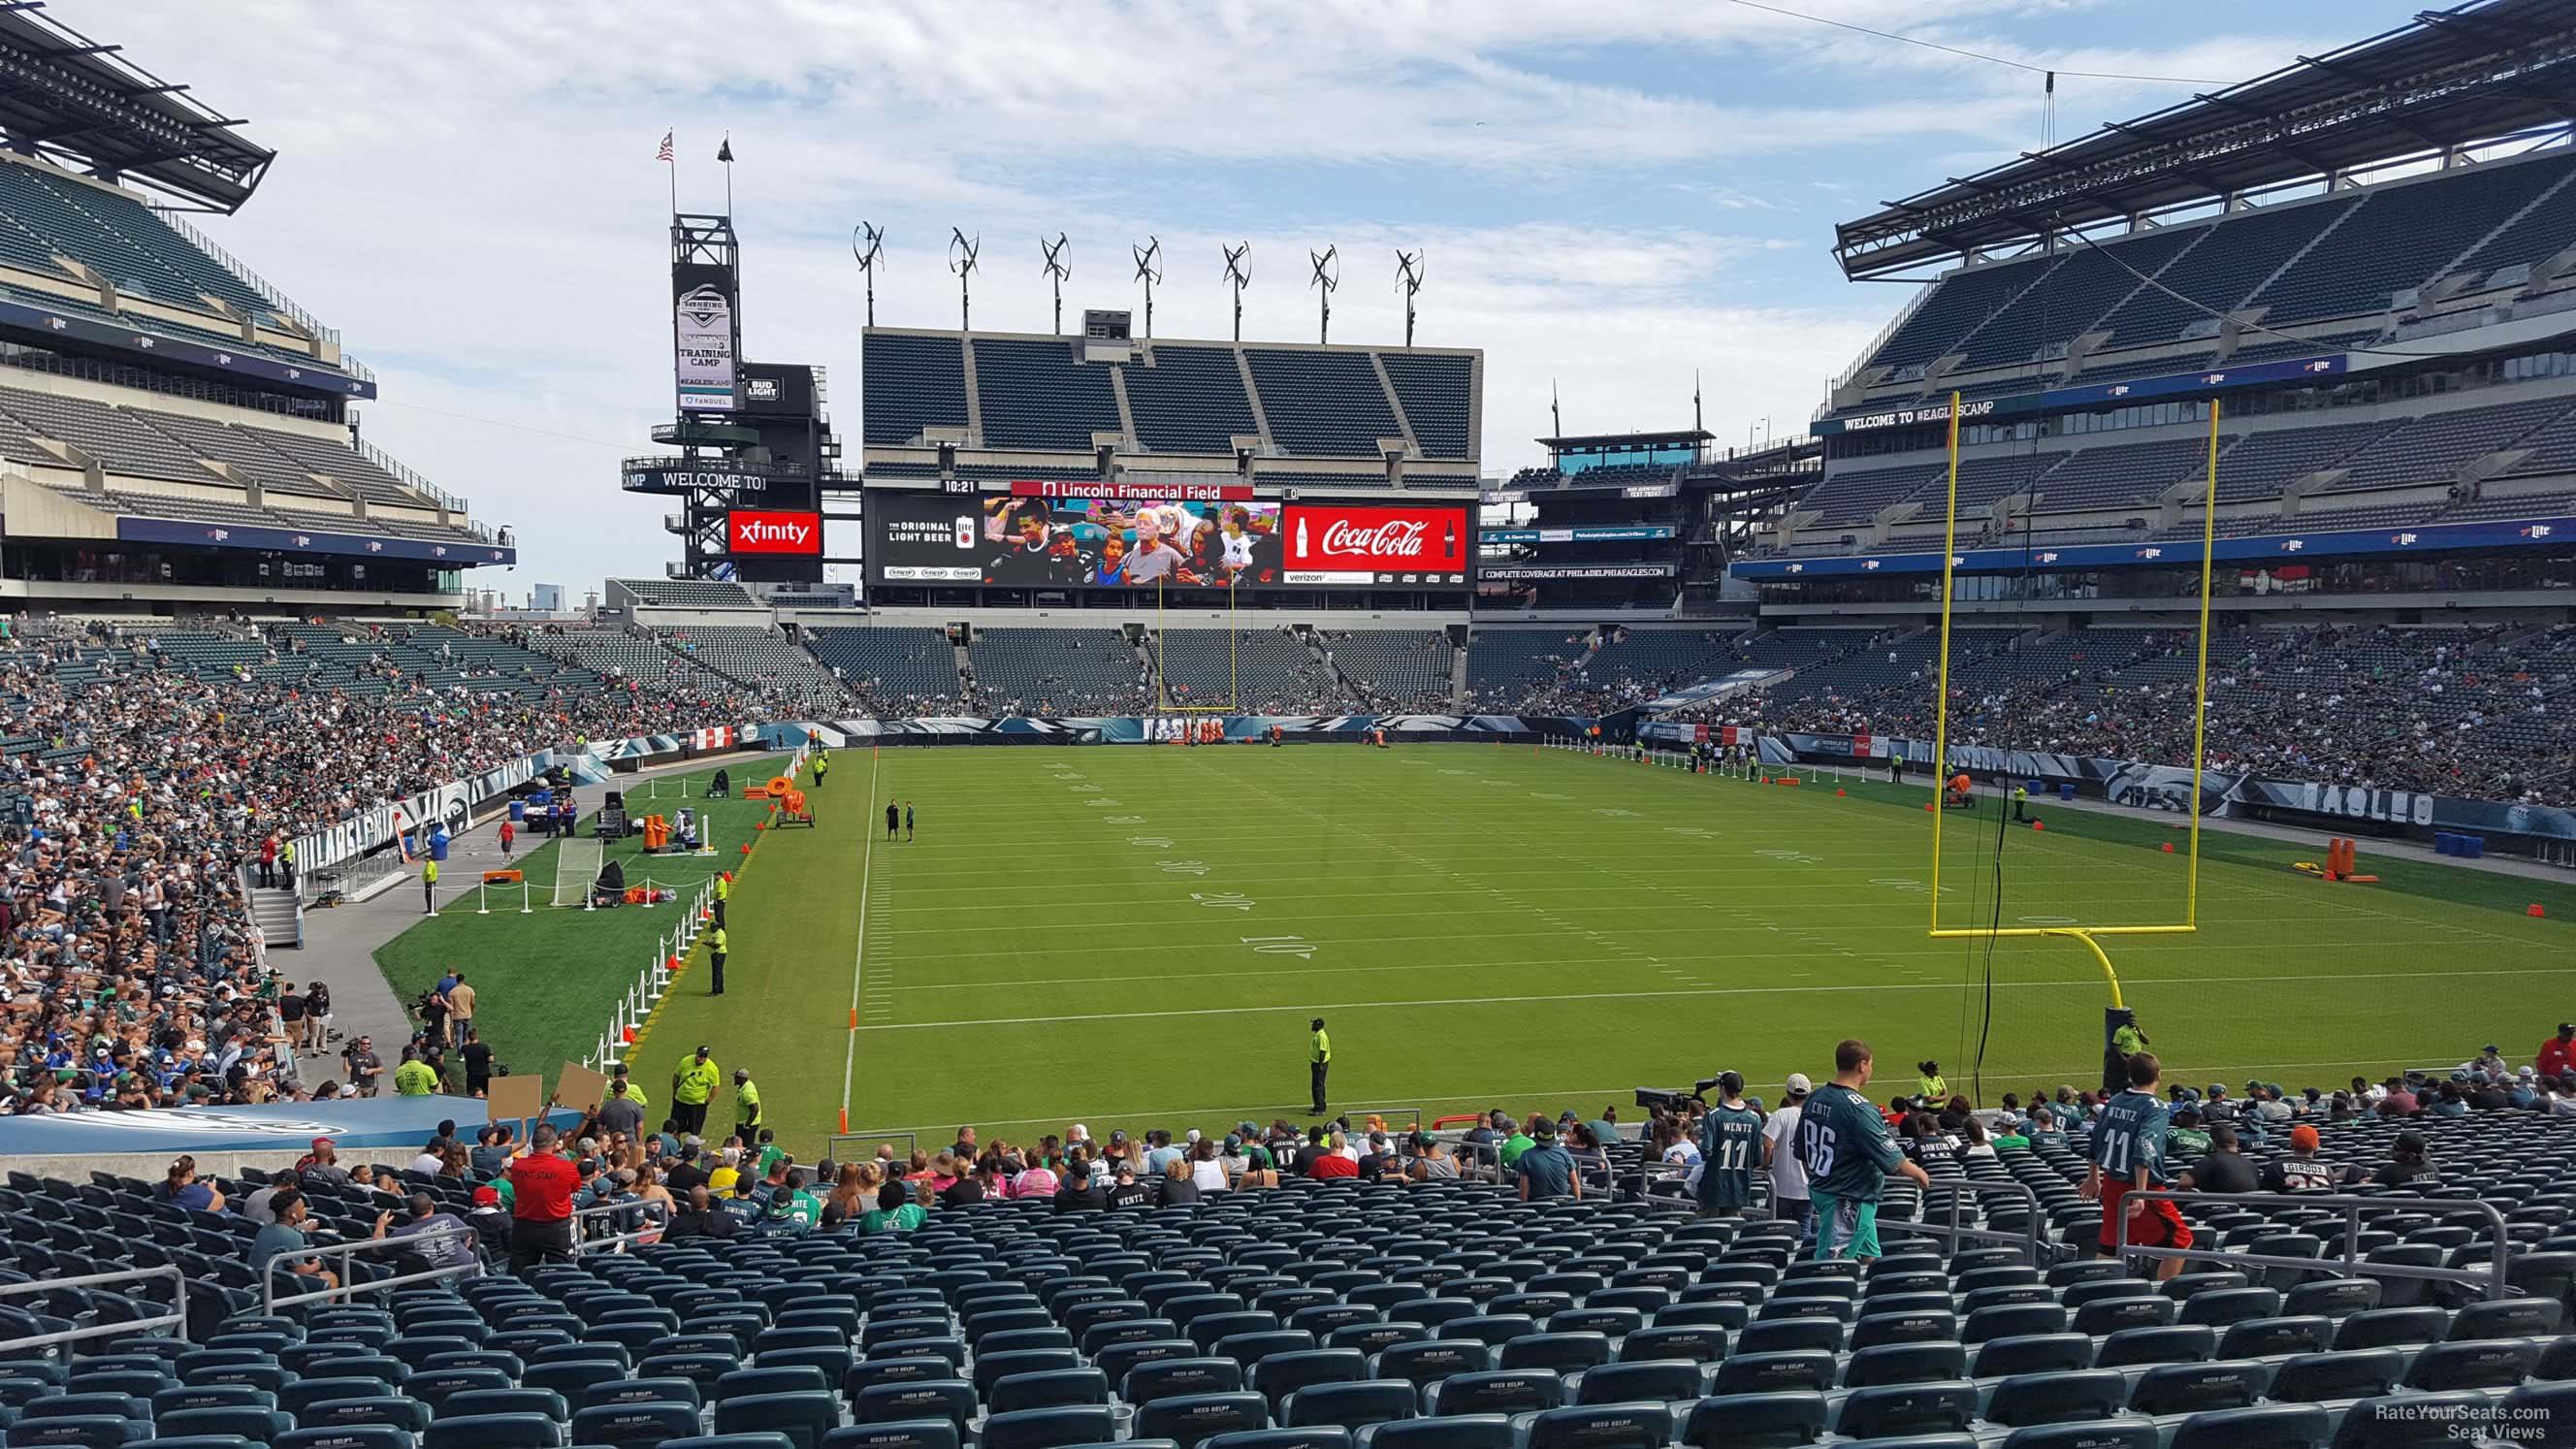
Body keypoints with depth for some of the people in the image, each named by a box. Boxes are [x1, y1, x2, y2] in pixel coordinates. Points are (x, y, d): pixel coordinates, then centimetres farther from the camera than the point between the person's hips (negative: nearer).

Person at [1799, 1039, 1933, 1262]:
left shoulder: (1814, 1099, 3)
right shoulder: (1859, 1109, -23)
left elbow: (1803, 1153, 12)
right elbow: (1892, 1160, -17)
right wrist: (1919, 1174, 2)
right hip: (1849, 1200, -9)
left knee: (1870, 1258, 20)